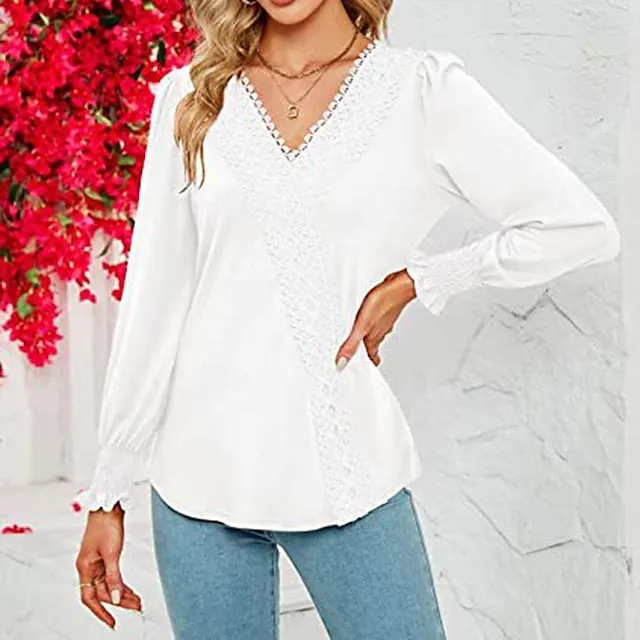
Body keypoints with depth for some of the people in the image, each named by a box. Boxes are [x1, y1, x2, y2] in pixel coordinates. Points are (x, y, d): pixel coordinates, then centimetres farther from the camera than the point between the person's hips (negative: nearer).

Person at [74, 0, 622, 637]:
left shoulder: (422, 87, 0)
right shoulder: (189, 96, 5)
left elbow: (581, 225, -2)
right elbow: (153, 299, 5)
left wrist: (416, 281, -4)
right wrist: (108, 489, 5)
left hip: (347, 472, -1)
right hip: (201, 473, 2)